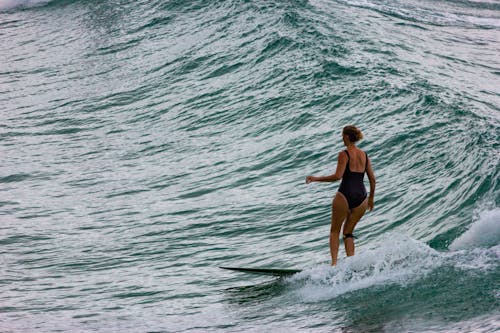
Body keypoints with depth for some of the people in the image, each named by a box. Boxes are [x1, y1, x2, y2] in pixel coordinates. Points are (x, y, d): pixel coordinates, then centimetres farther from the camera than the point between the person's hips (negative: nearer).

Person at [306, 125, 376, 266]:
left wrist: (316, 178, -8)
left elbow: (338, 176, -16)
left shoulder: (344, 154, -7)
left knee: (335, 230, 9)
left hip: (345, 195, -5)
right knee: (348, 232, 17)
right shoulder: (364, 155, 11)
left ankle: (334, 262, -4)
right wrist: (371, 198, 23)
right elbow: (372, 179, 12)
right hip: (361, 197, 5)